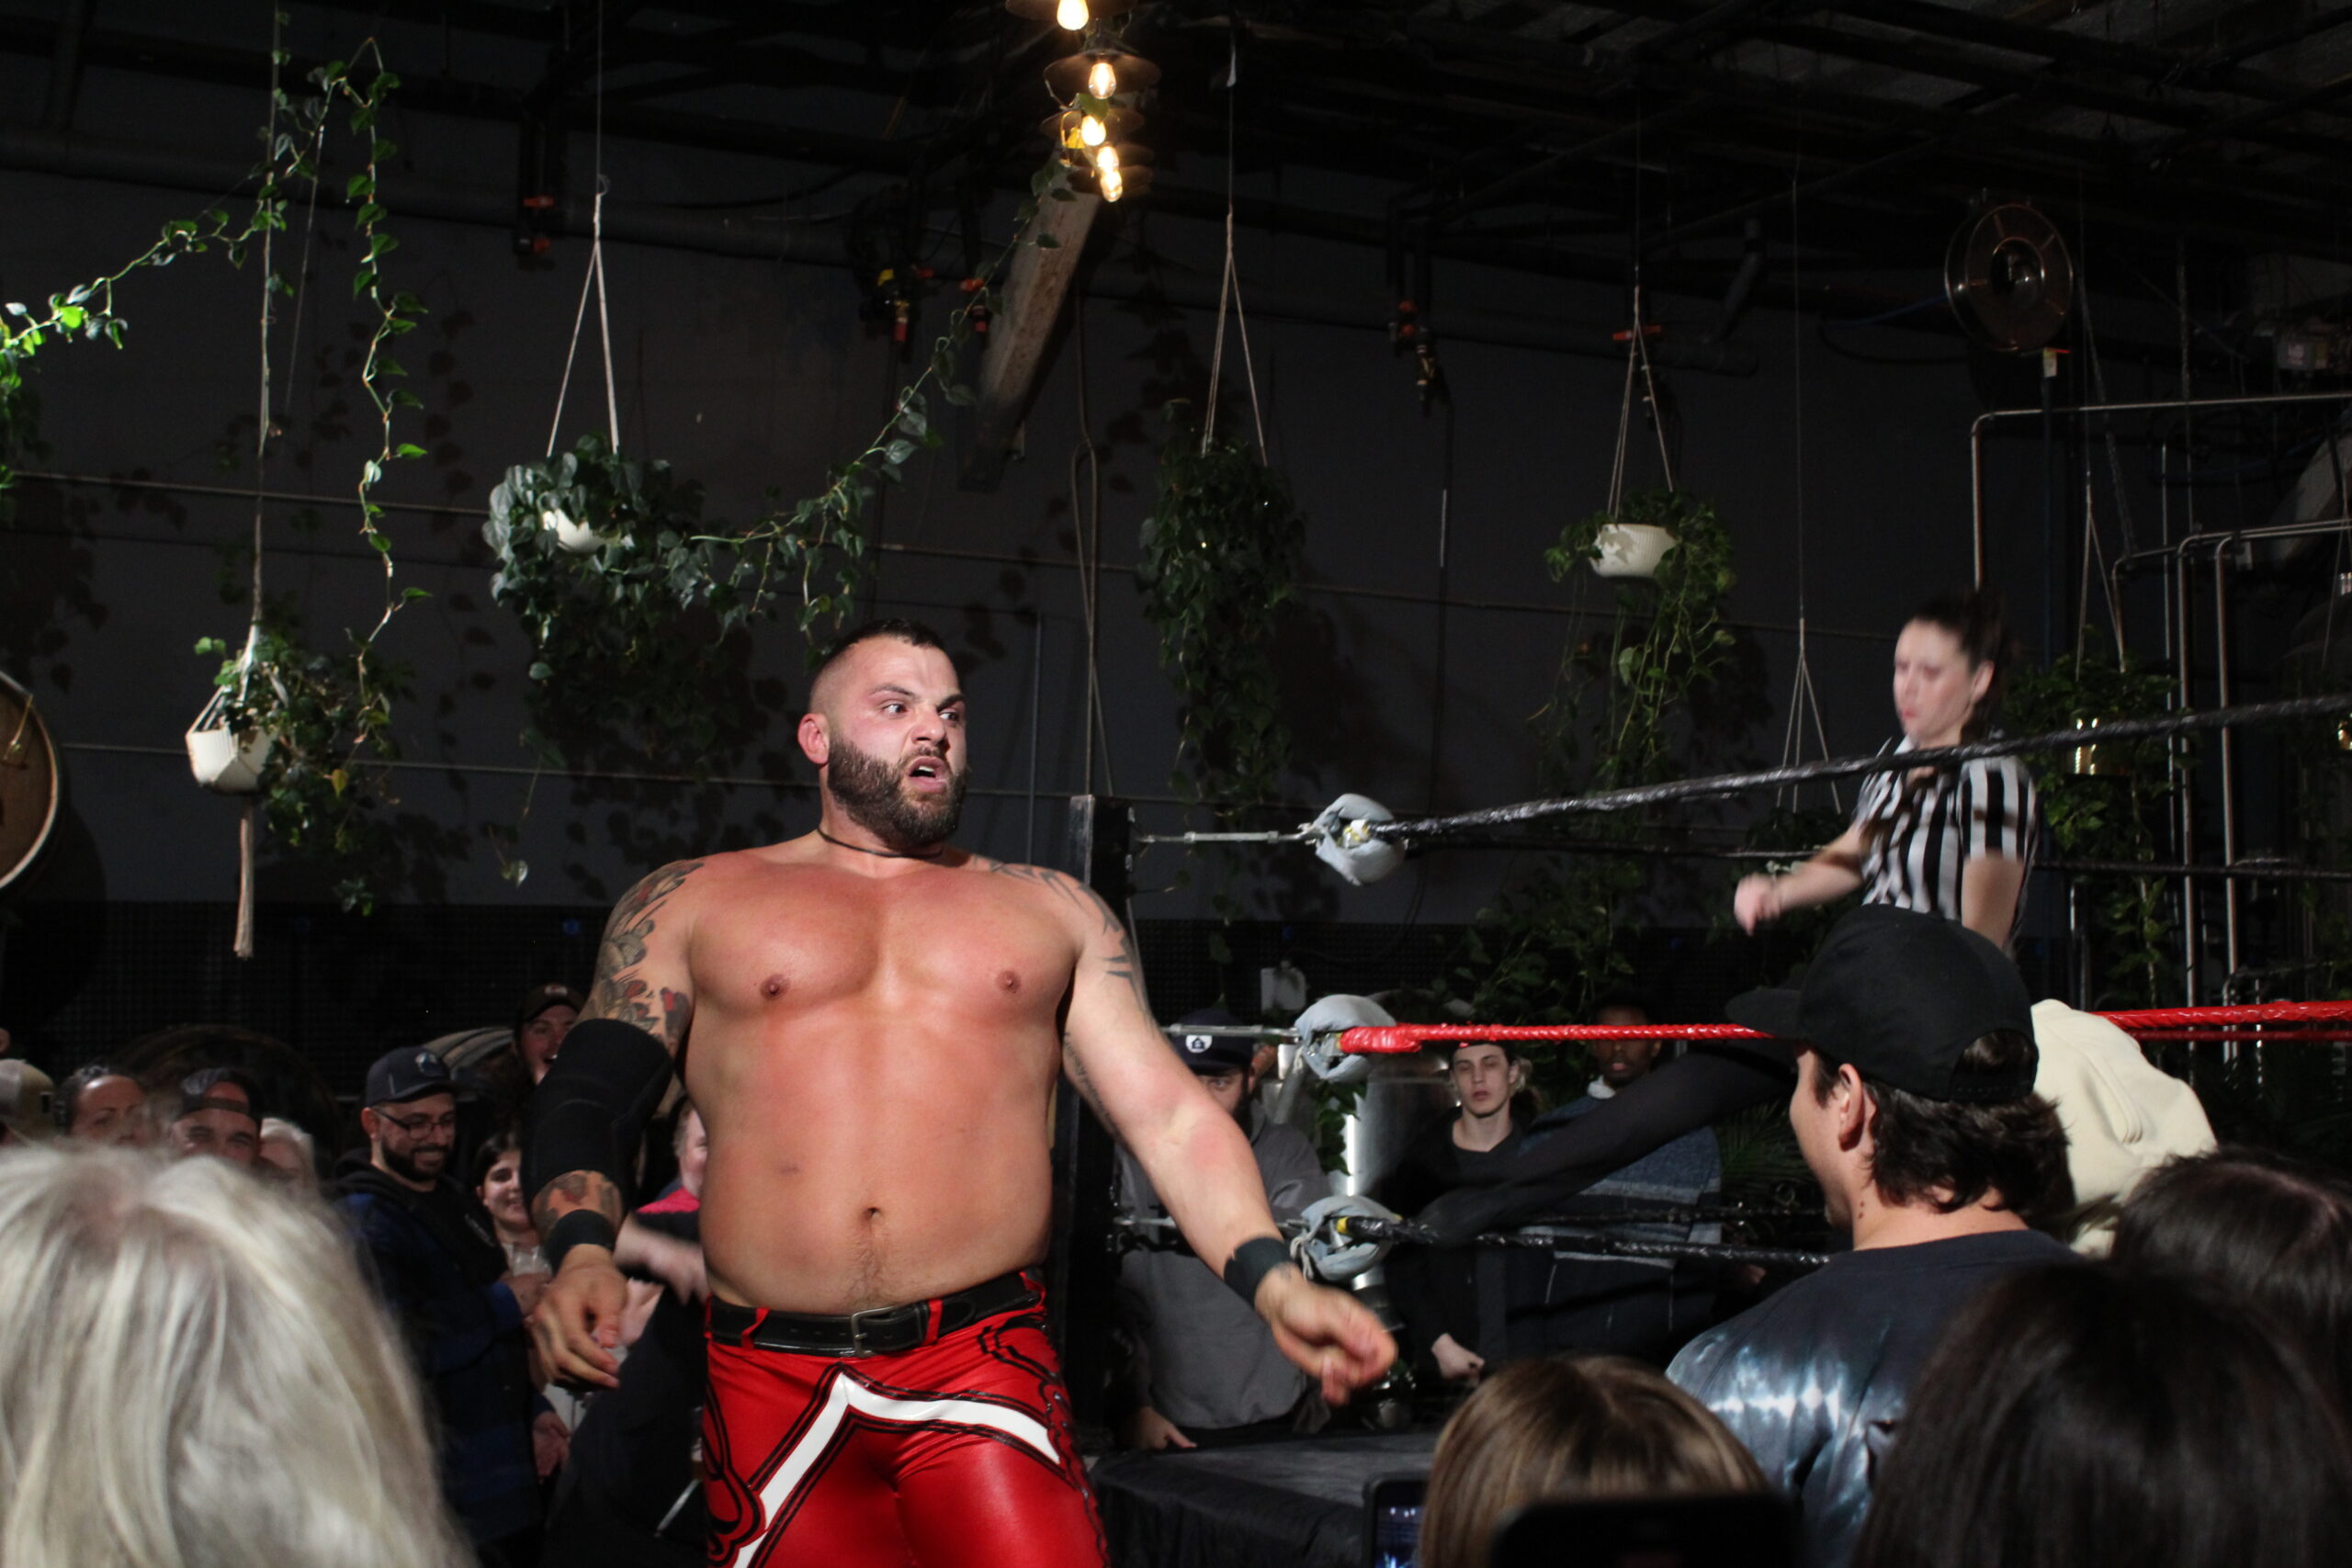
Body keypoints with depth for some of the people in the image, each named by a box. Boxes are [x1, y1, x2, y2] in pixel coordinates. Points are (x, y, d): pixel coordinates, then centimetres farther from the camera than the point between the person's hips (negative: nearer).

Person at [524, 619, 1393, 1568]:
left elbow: (1171, 1115, 9)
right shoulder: (694, 903, 14)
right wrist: (581, 1253, -15)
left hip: (985, 1375, 0)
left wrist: (1272, 1284, -7)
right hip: (769, 1382, 0)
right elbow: (590, 1094, 6)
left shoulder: (1051, 911, 17)